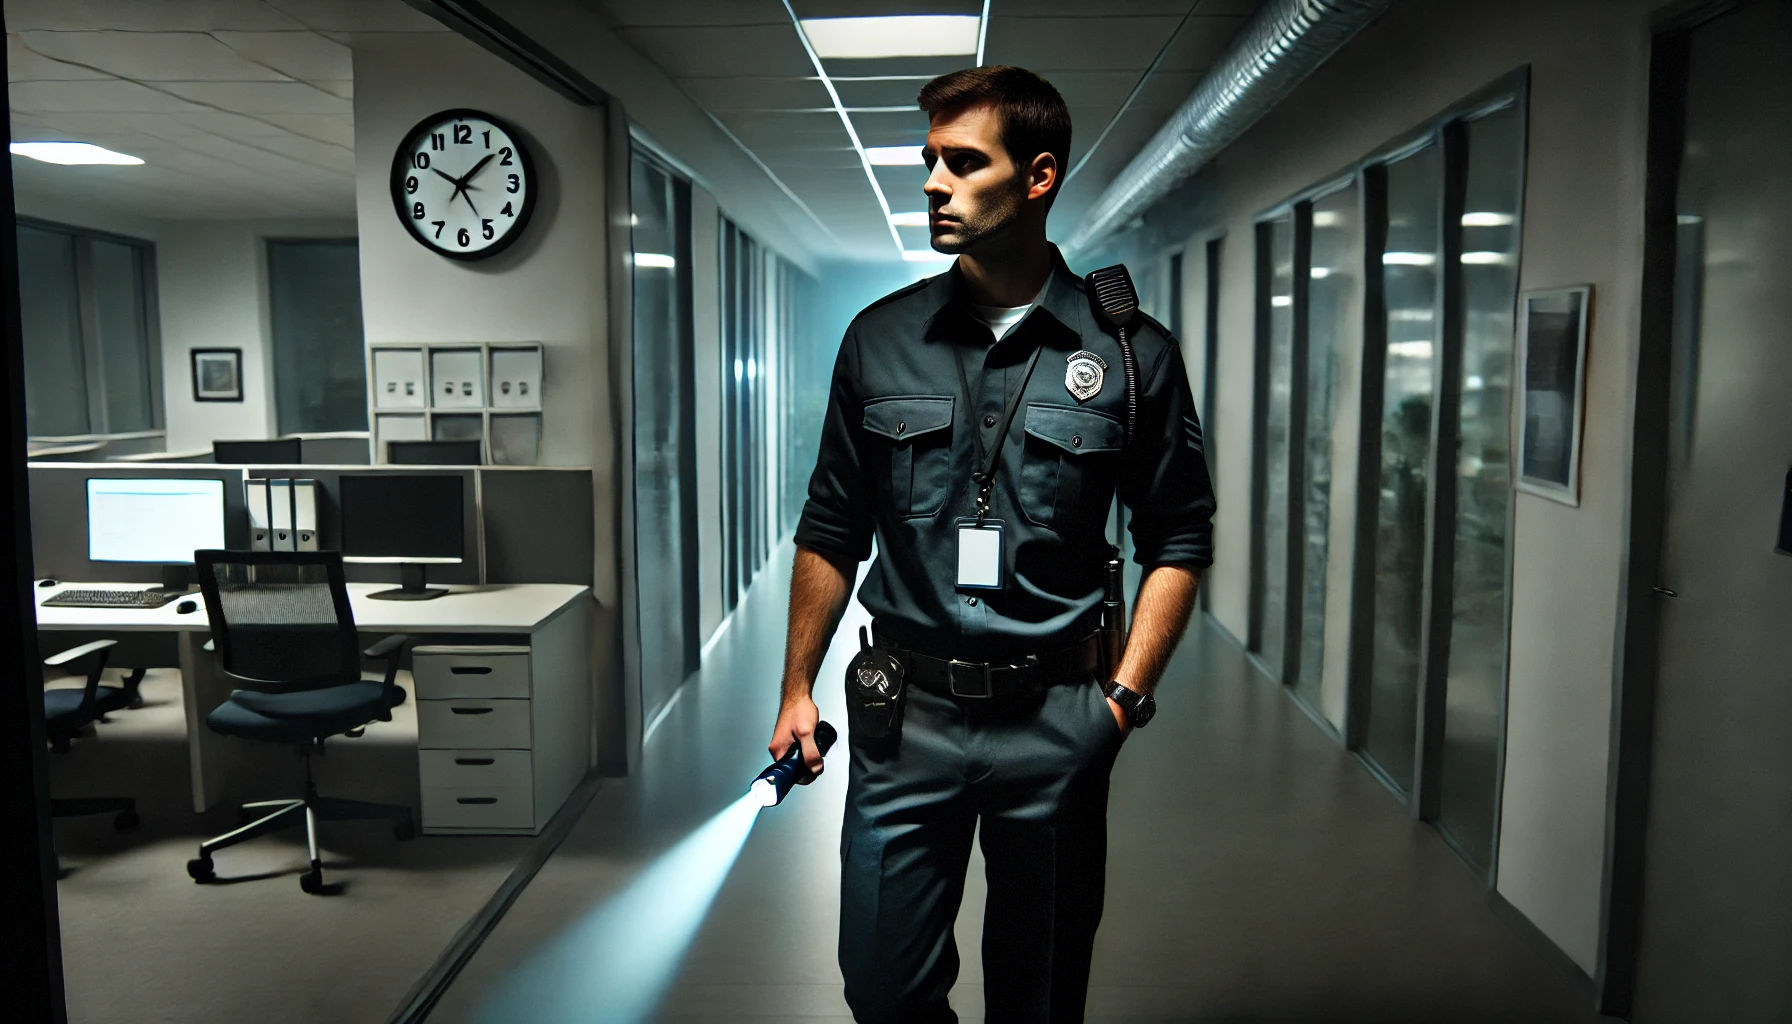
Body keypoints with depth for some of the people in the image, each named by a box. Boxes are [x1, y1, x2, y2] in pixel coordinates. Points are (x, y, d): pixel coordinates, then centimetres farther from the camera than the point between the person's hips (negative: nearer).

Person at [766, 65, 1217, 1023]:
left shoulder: (1131, 354, -3)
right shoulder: (880, 339, 3)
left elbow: (1179, 541, 3)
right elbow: (831, 531, 9)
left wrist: (1127, 693, -7)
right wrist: (798, 687, 6)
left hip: (1055, 723, -1)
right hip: (905, 713, 2)